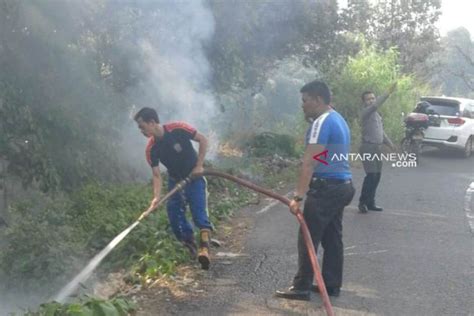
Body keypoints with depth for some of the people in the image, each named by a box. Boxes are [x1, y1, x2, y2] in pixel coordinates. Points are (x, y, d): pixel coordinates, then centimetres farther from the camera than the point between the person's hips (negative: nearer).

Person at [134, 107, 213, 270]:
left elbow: (203, 140, -15)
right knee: (174, 214, -2)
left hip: (194, 176, -4)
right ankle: (191, 247, 12)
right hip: (175, 180, 5)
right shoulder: (151, 148, -14)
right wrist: (156, 197, -28)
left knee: (199, 212, -19)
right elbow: (157, 175, -13)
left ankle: (204, 247, -28)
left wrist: (199, 165, -18)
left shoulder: (178, 129, -25)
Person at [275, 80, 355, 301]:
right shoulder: (338, 119, 16)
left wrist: (298, 196, -24)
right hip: (341, 185, 10)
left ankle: (302, 287, 0)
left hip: (326, 188, -10)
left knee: (308, 239, -4)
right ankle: (332, 284, 18)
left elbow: (309, 163, -22)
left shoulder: (322, 122, -16)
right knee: (332, 238, 13)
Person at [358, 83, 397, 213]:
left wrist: (389, 143, 19)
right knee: (371, 175, -14)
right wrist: (388, 93, -35)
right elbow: (376, 105, -28)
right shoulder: (365, 112, -8)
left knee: (377, 175, 7)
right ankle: (363, 202, -5)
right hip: (368, 147, -9)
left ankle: (370, 202, 14)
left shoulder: (376, 114, 19)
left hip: (377, 147, 9)